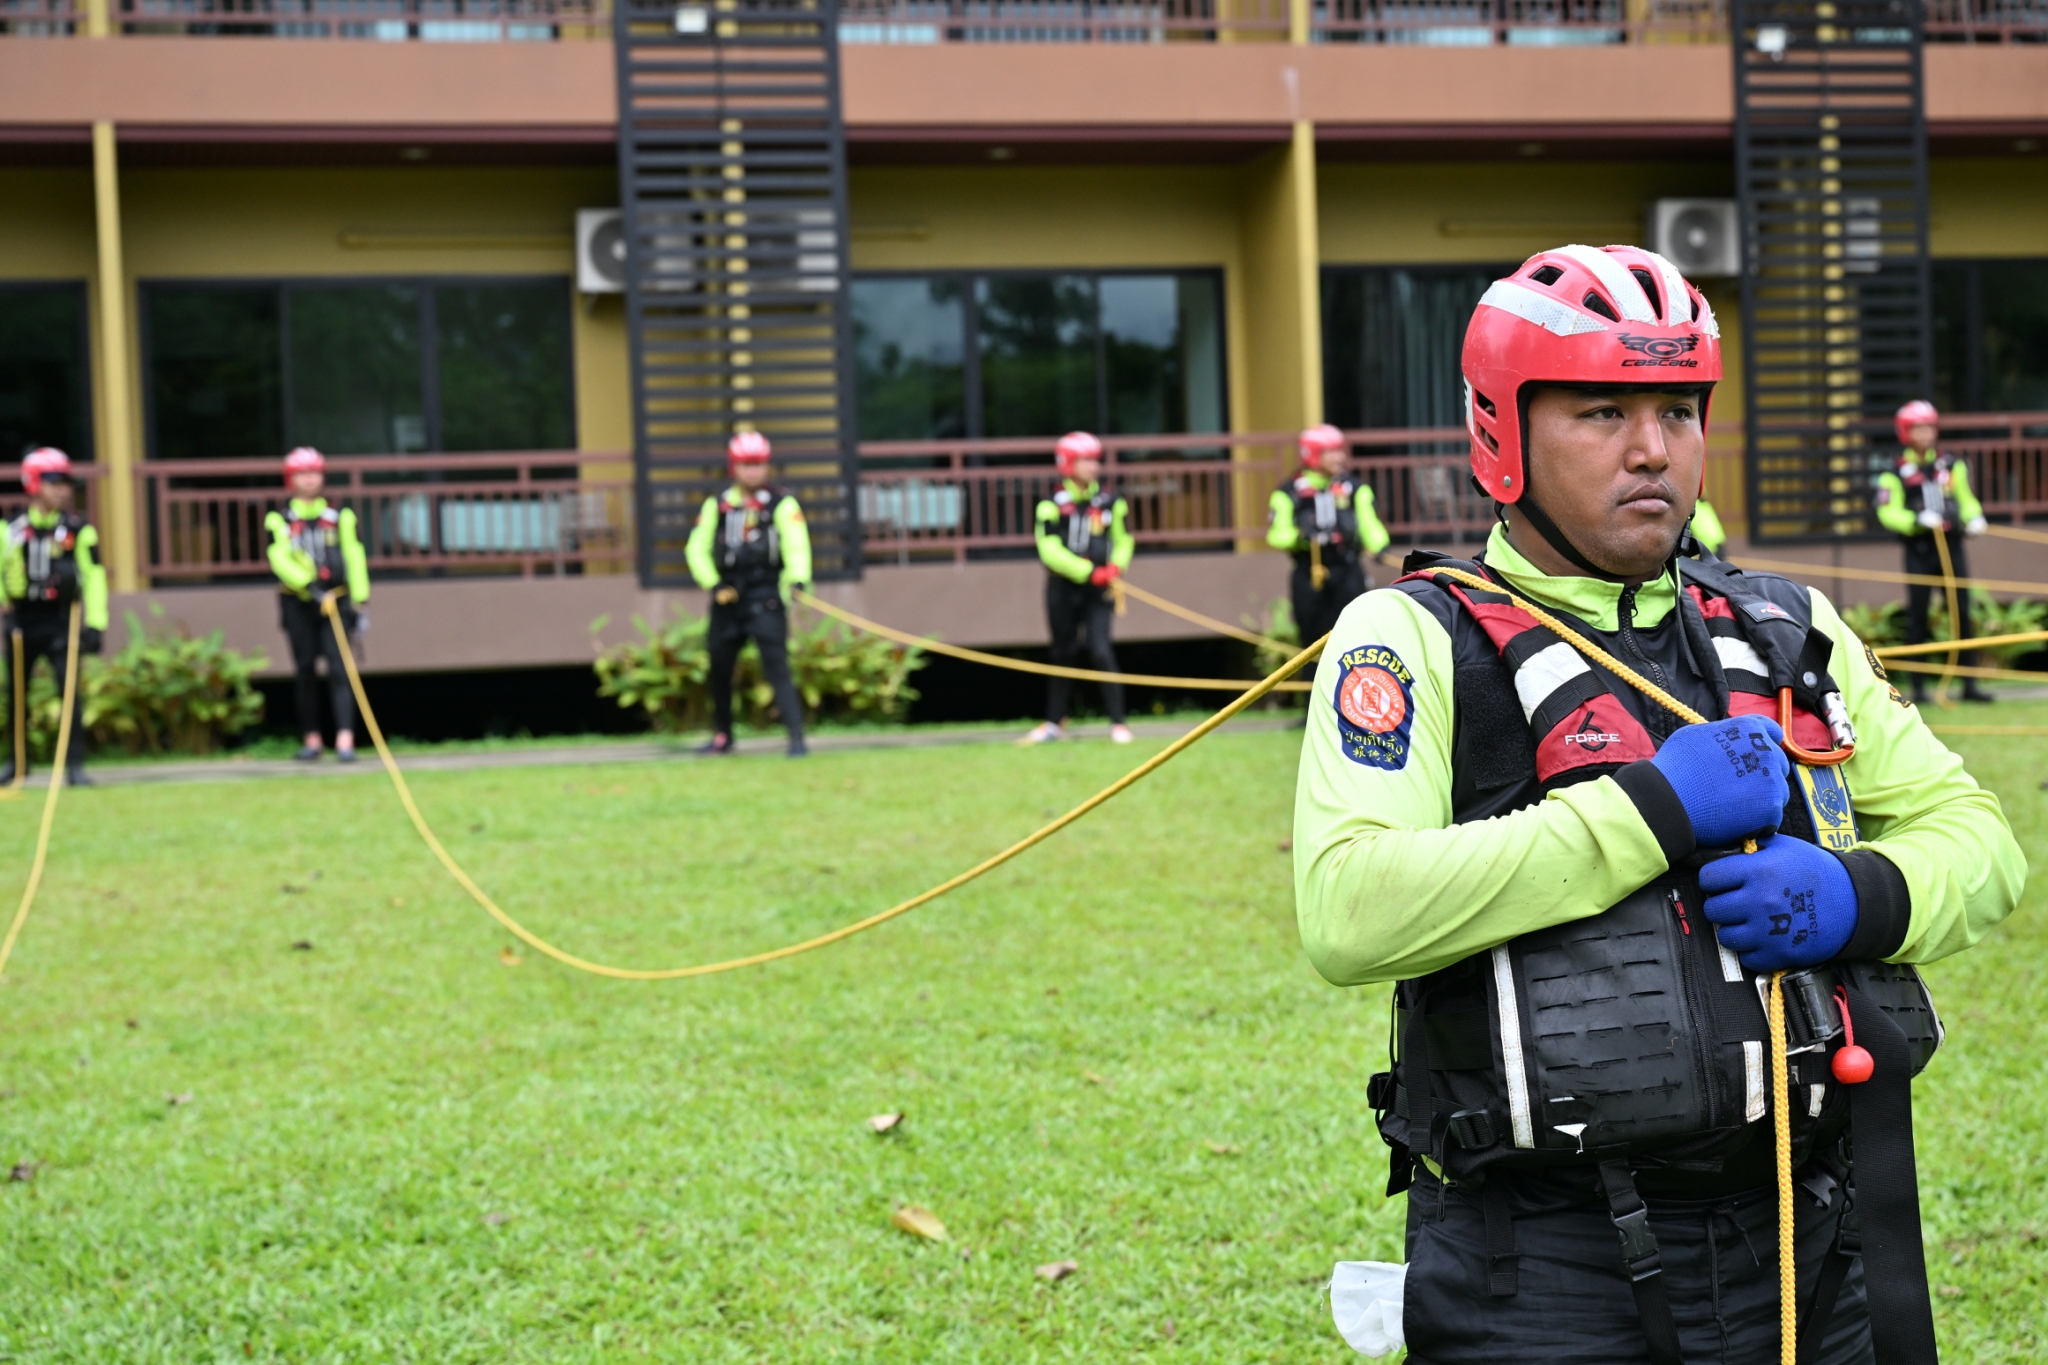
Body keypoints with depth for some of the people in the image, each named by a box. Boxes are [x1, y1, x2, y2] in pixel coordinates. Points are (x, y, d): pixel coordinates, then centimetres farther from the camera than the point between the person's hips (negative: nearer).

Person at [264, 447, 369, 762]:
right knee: (306, 673, 6)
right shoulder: (279, 520, 4)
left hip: (335, 600, -1)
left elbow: (354, 558, 5)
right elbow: (279, 559, -8)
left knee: (339, 670, -11)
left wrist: (359, 602, 0)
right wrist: (309, 585, -21)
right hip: (297, 603, 1)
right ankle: (312, 740, 14)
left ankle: (345, 741, -19)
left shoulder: (340, 516, 7)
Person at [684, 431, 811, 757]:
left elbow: (796, 545, -13)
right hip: (727, 598, 4)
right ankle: (723, 736, 28)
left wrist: (798, 579, -31)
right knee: (719, 669, 11)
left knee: (776, 666, -14)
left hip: (765, 598, -4)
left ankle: (796, 738, -15)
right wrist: (712, 584, -4)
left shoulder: (782, 504, -2)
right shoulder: (717, 506, 9)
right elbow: (697, 548, 10)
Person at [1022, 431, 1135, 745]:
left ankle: (1118, 723, -6)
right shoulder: (1053, 505, -6)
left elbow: (1123, 540, 15)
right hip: (1062, 588, -1)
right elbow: (1049, 550, -12)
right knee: (1063, 654, 9)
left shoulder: (1110, 502, 4)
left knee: (1100, 651, -11)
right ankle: (1055, 722, 22)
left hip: (1098, 590, 1)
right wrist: (1090, 572, -18)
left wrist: (1115, 567, -6)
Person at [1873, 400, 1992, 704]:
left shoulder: (1951, 465, 10)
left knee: (1962, 613, 2)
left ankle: (1970, 683, 8)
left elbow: (1966, 498, 18)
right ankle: (1918, 686, 6)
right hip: (1919, 550, -3)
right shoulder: (1896, 473, -3)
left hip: (1952, 545, 3)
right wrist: (1918, 520, -23)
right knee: (1917, 616, 0)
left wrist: (1974, 517, -3)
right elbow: (1887, 513, -8)